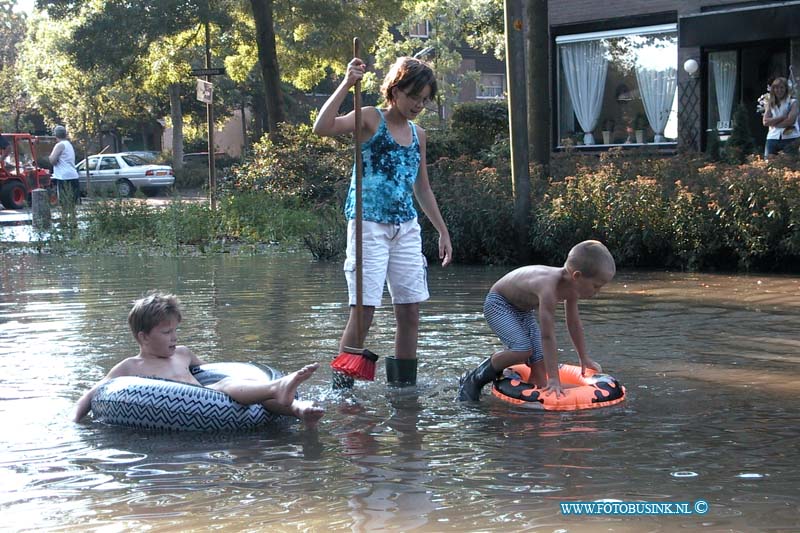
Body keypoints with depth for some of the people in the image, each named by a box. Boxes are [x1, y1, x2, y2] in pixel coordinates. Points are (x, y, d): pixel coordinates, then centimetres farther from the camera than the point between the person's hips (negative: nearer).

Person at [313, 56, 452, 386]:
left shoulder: (418, 134, 15)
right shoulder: (371, 119, -3)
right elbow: (322, 127, -22)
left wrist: (443, 232, 24)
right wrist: (347, 84, -26)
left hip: (407, 228, 6)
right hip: (369, 225, -6)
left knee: (410, 311, 5)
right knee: (363, 311, -9)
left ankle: (403, 383, 15)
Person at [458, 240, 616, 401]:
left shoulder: (572, 289, -13)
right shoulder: (549, 287, -39)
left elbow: (574, 324, 4)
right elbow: (547, 336, -39)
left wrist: (584, 358, 14)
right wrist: (554, 379, -38)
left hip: (522, 309, 8)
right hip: (498, 303, -8)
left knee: (539, 361, -4)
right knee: (523, 349, -28)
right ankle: (473, 380, -13)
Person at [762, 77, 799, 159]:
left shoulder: (792, 102, 4)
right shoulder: (770, 104, 14)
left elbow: (791, 120, -10)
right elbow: (765, 122, 0)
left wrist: (773, 123, -4)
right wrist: (782, 117, -9)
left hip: (790, 138, -4)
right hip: (773, 139, 4)